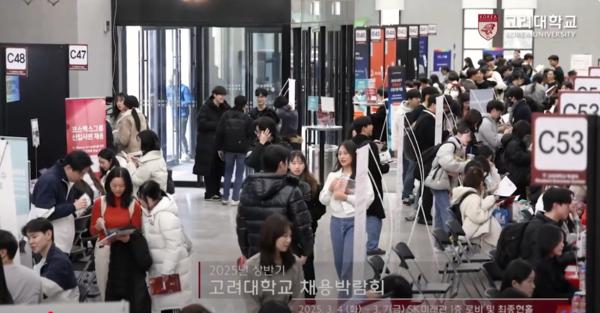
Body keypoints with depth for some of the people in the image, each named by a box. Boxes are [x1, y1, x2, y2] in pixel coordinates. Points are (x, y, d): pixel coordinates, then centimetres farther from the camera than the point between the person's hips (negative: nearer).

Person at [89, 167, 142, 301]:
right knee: (105, 291, 2)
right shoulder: (99, 203, 0)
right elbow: (92, 231, 5)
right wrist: (98, 227, -17)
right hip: (104, 250, 0)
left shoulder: (134, 205, -1)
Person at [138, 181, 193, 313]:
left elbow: (174, 246, -26)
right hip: (158, 268, 10)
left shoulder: (166, 215, -23)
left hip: (172, 269, -10)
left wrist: (166, 272, -26)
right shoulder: (149, 212, 6)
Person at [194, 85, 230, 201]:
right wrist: (217, 125, -15)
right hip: (208, 143, -5)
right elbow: (202, 124, -13)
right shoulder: (205, 108, -4)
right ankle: (209, 194, 3)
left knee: (219, 168, 5)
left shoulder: (225, 108, 10)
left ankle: (216, 192, 15)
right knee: (209, 169, -3)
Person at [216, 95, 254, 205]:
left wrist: (219, 148, 4)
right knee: (239, 174, 3)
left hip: (228, 148, 2)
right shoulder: (246, 118, -6)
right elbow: (250, 135, -5)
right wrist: (247, 147, 9)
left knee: (228, 173, 13)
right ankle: (235, 198, -1)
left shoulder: (226, 116, -1)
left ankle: (225, 197, 12)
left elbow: (219, 133, -2)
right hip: (242, 150, -2)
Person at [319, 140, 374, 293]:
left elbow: (368, 199, -15)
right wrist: (330, 189, -10)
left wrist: (345, 197, -14)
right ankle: (348, 291, 30)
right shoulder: (333, 175, 9)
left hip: (354, 221, -5)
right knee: (339, 261, 12)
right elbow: (323, 200, 9)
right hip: (336, 221, 5)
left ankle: (345, 297, -5)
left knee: (349, 260, -12)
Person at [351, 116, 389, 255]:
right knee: (375, 214, 1)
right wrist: (387, 167, -1)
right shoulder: (370, 145, -20)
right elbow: (377, 168, -21)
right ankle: (372, 247, 1)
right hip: (371, 186, -8)